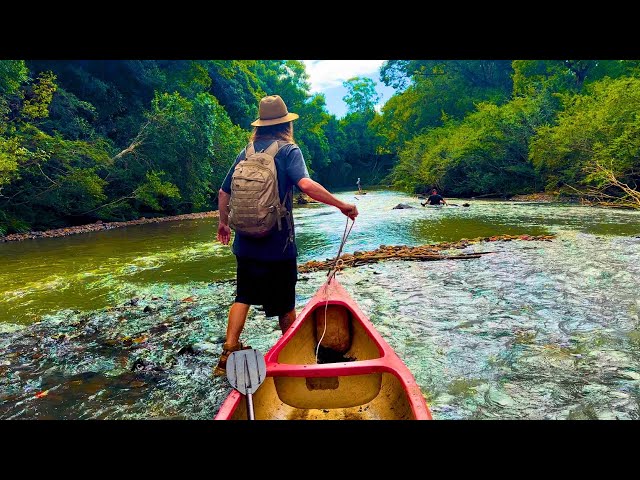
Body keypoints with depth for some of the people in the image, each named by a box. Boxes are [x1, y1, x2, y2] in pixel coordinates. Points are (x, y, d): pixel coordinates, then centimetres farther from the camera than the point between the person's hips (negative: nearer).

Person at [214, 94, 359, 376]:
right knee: (285, 303, 11)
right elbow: (306, 185, -24)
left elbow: (224, 192, 13)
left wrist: (223, 223, 26)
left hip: (245, 243, 5)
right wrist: (341, 205, -19)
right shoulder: (287, 149, -6)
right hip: (277, 245, -4)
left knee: (243, 297, 16)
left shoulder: (246, 152, 9)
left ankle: (228, 355, 9)